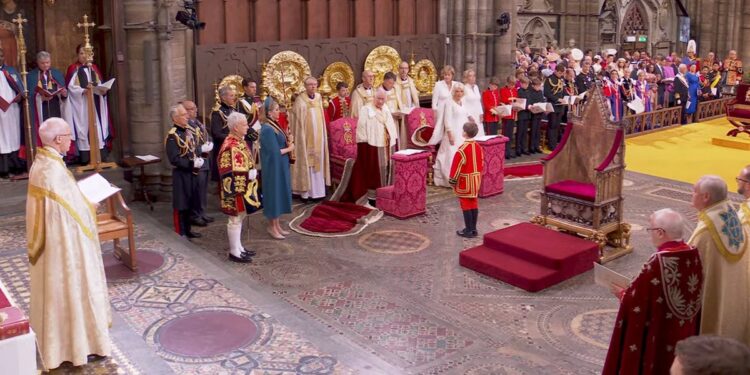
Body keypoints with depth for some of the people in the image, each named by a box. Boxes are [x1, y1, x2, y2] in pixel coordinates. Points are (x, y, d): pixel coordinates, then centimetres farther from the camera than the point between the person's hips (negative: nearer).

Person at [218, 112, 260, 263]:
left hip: (244, 188, 10)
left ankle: (238, 247, 29)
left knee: (240, 217, 18)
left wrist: (253, 172, 9)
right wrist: (249, 174, -22)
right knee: (235, 219, 1)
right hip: (236, 189, -10)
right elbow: (228, 172, -24)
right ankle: (234, 252, 12)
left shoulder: (240, 141, 8)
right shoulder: (230, 147, -23)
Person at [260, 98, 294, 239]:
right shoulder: (268, 129, -20)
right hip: (274, 167, -9)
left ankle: (276, 225, 23)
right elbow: (275, 151, -22)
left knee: (279, 193, 14)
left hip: (280, 166, 9)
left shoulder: (274, 126, 8)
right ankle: (272, 226, 12)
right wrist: (289, 148, -8)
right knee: (274, 193, 1)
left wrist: (288, 143, -6)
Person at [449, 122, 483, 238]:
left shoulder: (462, 150, -22)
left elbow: (456, 167, -17)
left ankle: (468, 231, 5)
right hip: (476, 180, 7)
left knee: (466, 205, 0)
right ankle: (473, 229, 20)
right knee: (474, 203, 13)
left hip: (464, 182, -7)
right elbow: (481, 164, 11)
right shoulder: (479, 147, 2)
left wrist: (452, 181, -7)